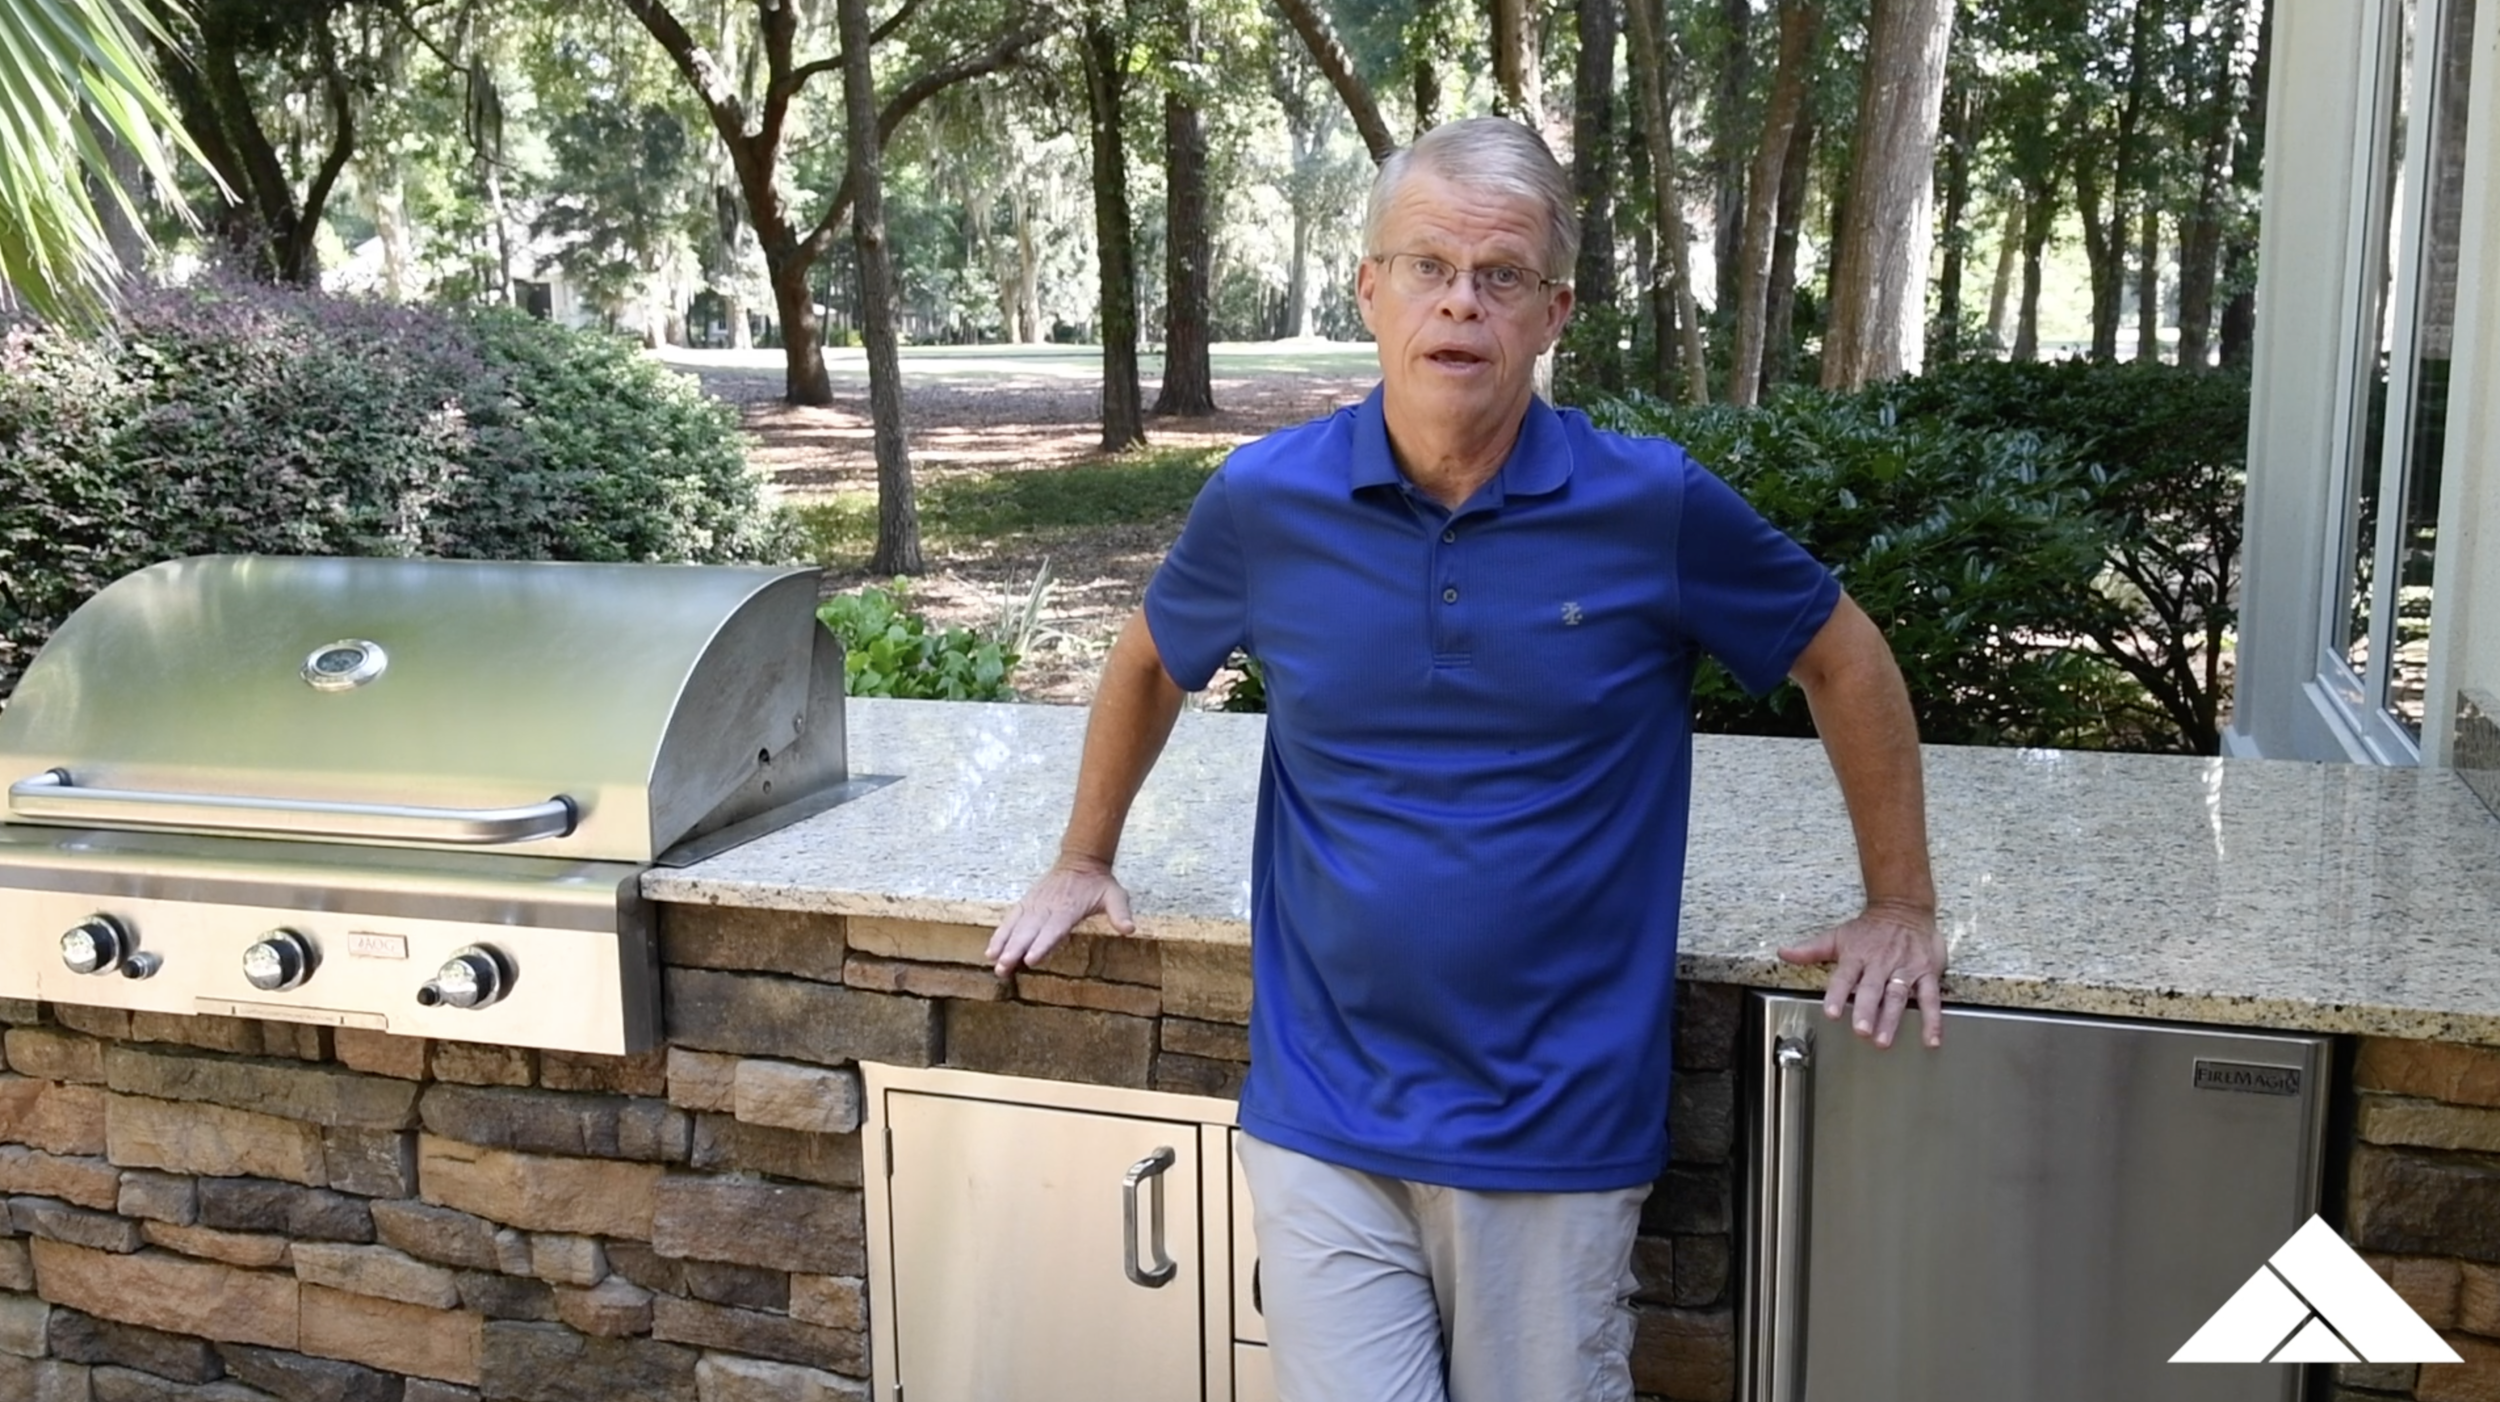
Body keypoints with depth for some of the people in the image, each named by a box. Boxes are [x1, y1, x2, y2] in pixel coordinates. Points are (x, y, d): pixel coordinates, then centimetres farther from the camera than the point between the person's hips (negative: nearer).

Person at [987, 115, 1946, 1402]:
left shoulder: (1655, 508, -8)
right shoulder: (1266, 500, -3)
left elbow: (1843, 660, 7)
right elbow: (1150, 663, 17)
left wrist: (1902, 906, 9)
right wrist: (1083, 862, 21)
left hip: (1560, 1138, -1)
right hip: (1323, 1125, 1)